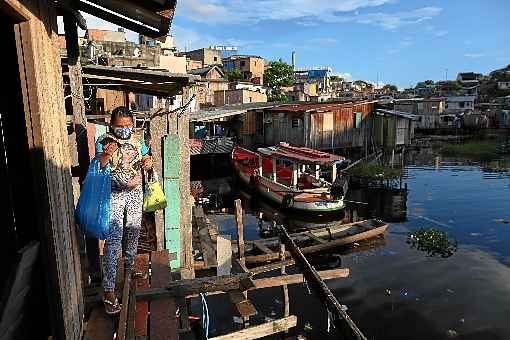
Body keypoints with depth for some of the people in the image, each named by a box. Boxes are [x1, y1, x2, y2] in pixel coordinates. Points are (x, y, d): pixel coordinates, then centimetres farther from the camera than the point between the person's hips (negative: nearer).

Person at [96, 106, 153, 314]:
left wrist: (148, 161, -9)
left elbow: (145, 158, 15)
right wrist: (107, 154, -34)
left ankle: (129, 268, 42)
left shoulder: (137, 139, 4)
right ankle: (108, 290, -4)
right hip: (113, 195, -5)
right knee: (113, 240, -9)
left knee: (133, 233, 18)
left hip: (135, 193, 5)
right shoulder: (104, 141, -9)